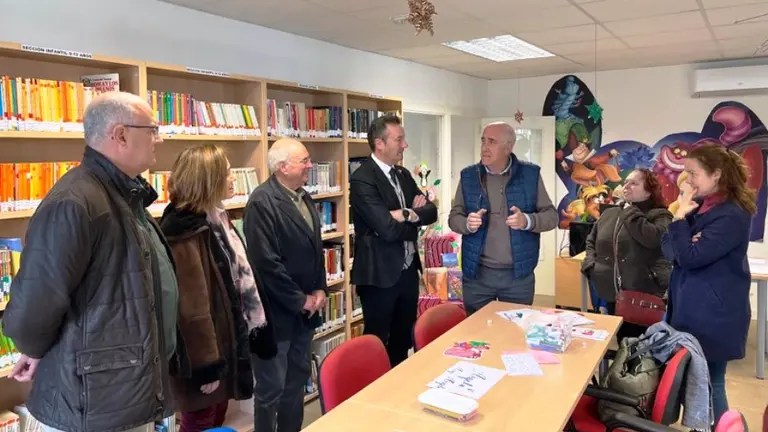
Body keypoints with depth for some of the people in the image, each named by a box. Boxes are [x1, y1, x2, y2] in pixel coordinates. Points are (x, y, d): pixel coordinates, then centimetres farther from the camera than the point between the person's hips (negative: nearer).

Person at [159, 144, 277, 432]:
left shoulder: (214, 217, 8)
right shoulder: (185, 230, -22)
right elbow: (192, 305, -24)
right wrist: (206, 365, -21)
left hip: (225, 341, 9)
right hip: (204, 351, -9)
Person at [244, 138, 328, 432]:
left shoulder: (304, 198, 10)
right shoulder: (262, 201, -17)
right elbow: (266, 262, -22)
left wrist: (320, 289, 5)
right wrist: (299, 300, -15)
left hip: (305, 309, 8)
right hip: (277, 312, -8)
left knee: (297, 380, 20)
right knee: (271, 388, 5)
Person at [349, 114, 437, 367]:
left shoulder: (403, 175, 9)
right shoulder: (362, 179, -18)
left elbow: (431, 212, 4)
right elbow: (388, 229, -25)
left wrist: (408, 214, -16)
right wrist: (416, 222, -7)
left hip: (408, 270, 8)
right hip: (380, 274, -8)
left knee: (404, 338, 20)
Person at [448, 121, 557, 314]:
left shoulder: (530, 174, -3)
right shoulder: (468, 175, 1)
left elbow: (552, 216, -1)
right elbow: (453, 217, 4)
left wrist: (527, 221, -21)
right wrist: (467, 224, -19)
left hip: (519, 275, -1)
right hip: (477, 273, 1)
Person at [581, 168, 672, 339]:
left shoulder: (660, 215, -3)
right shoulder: (609, 214, 13)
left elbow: (652, 238, -25)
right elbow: (591, 241, 25)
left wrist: (631, 213, -13)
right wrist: (591, 264, 8)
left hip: (644, 295, -5)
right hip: (611, 294, 5)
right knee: (621, 342, 16)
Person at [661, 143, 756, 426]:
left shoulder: (732, 215, -18)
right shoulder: (699, 206, 7)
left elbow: (690, 257, -22)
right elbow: (668, 248, 5)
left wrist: (680, 217, -17)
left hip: (713, 317, -8)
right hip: (689, 310, 8)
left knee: (709, 384, 5)